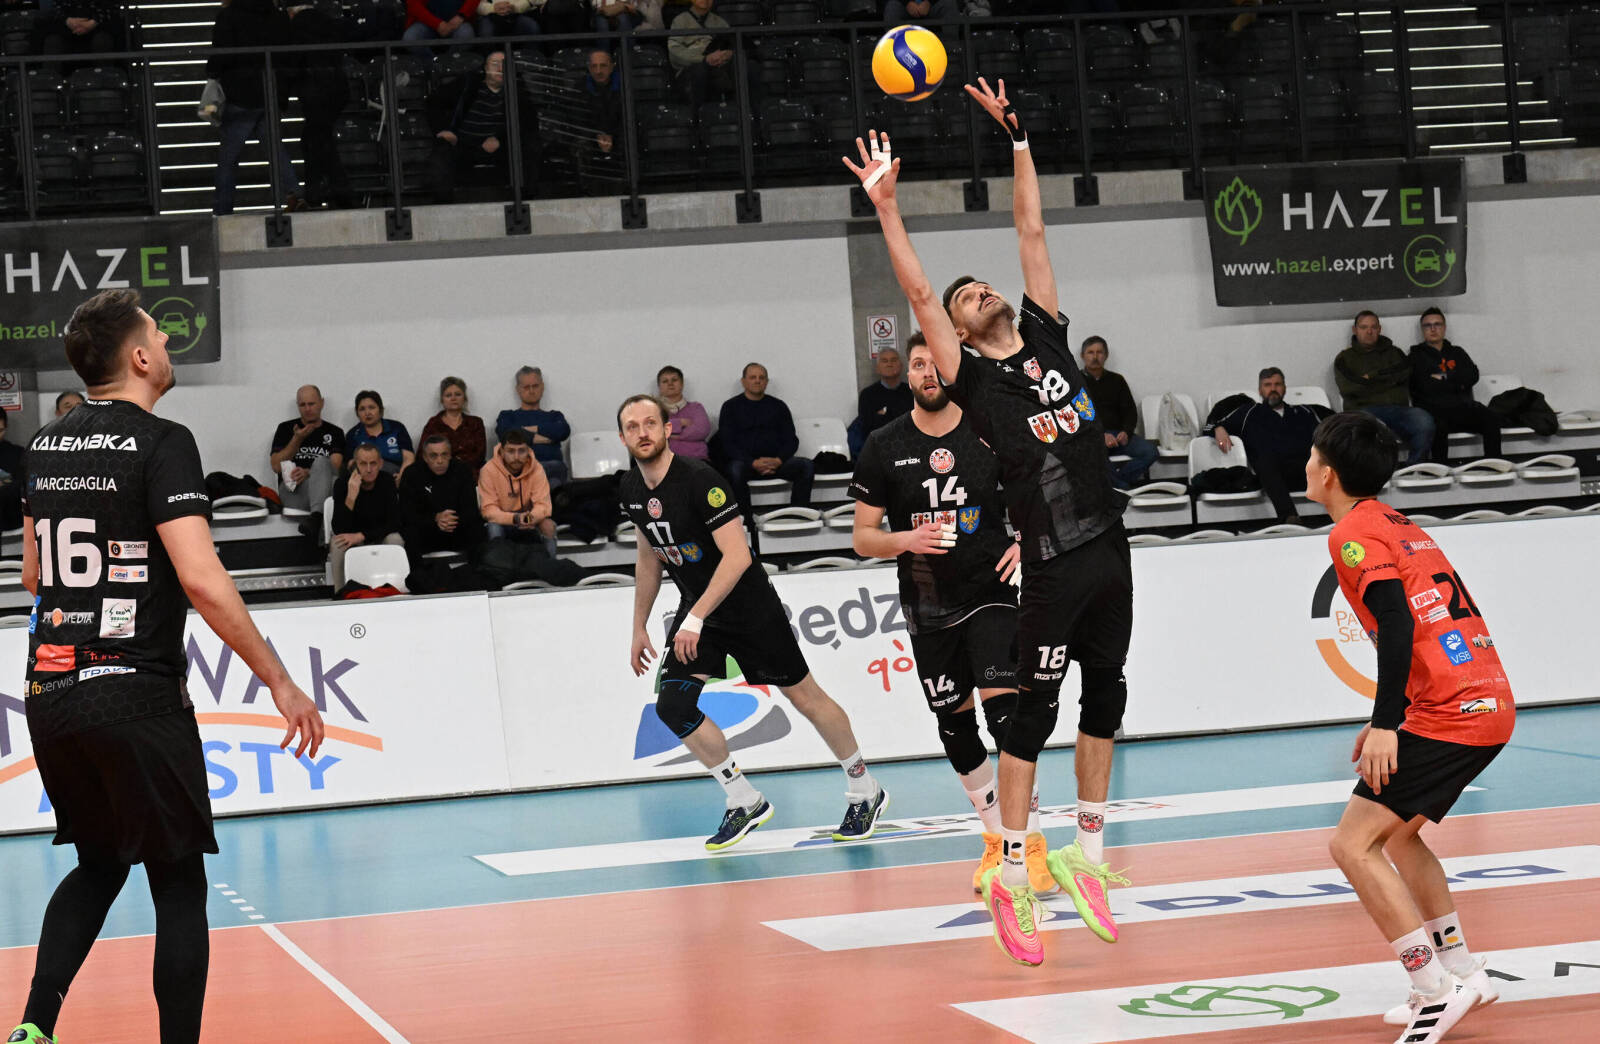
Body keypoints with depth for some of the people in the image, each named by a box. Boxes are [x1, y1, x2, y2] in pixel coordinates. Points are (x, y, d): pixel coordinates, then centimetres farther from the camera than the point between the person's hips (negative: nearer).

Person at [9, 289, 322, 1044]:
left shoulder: (46, 445, 11)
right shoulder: (161, 444, -12)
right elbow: (202, 583, -19)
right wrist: (280, 683, -14)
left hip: (49, 693, 7)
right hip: (136, 695, -7)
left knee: (98, 866, 21)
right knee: (178, 887, 3)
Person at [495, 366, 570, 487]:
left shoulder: (554, 416, 32)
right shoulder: (507, 416, 28)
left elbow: (564, 431, 7)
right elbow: (504, 434, 3)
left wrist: (529, 429, 6)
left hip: (552, 466, 2)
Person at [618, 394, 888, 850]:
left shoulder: (699, 480, -24)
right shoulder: (632, 490, -1)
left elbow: (738, 556, -28)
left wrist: (696, 617, -32)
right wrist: (639, 628, 17)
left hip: (750, 607, -6)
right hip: (697, 609, 6)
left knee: (804, 696, 4)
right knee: (671, 705, -10)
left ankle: (866, 793, 23)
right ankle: (744, 803, 2)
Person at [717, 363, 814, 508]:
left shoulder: (778, 406, 18)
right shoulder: (731, 406, 10)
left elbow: (791, 440, 13)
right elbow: (727, 443, 1)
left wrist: (778, 460, -9)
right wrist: (753, 463, -15)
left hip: (775, 462, 3)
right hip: (745, 462, -3)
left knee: (807, 465, -23)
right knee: (735, 470, -37)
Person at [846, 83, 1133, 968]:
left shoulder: (1046, 337, 12)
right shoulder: (971, 376, 0)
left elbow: (1031, 231, 15)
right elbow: (917, 292, -5)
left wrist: (1016, 139, 15)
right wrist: (883, 201, -5)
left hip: (1108, 547, 6)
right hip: (1052, 564, -6)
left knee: (1105, 695, 13)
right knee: (1033, 711, -4)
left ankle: (1088, 854, 25)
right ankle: (1009, 878, 1)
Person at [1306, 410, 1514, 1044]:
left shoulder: (1353, 532, -6)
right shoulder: (1403, 527, 22)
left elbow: (1397, 624, -19)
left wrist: (1385, 724, -23)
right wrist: (1390, 720, 27)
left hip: (1449, 715, -10)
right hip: (1491, 704, 10)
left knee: (1353, 845, -10)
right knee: (1396, 833, 25)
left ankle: (1434, 991, -12)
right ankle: (1461, 974, 25)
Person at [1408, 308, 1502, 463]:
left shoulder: (1457, 353, 26)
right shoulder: (1417, 355, 13)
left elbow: (1473, 376, 8)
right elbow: (1425, 386, -4)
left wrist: (1445, 378, -2)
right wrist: (1458, 383, 1)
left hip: (1462, 408, 4)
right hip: (1433, 409, -4)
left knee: (1491, 418, -26)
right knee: (1439, 426, -39)